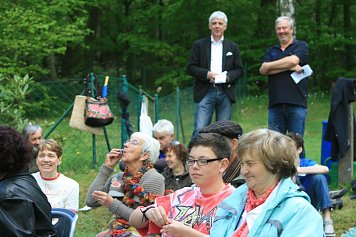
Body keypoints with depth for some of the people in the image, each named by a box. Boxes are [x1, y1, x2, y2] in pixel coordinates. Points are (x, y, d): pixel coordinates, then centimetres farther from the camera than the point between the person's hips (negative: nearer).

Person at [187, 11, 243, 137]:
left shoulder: (233, 47, 13)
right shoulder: (199, 45, 8)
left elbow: (239, 70, 9)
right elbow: (191, 67, 3)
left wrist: (228, 77, -11)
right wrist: (207, 74, -13)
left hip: (225, 92, 2)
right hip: (205, 92, -2)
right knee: (200, 129, -10)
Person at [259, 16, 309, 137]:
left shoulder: (301, 46, 9)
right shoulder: (271, 51, 19)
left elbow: (292, 60, -12)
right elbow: (263, 71, 2)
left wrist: (268, 66, 0)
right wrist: (290, 67, -8)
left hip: (296, 104, -3)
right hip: (275, 104, 3)